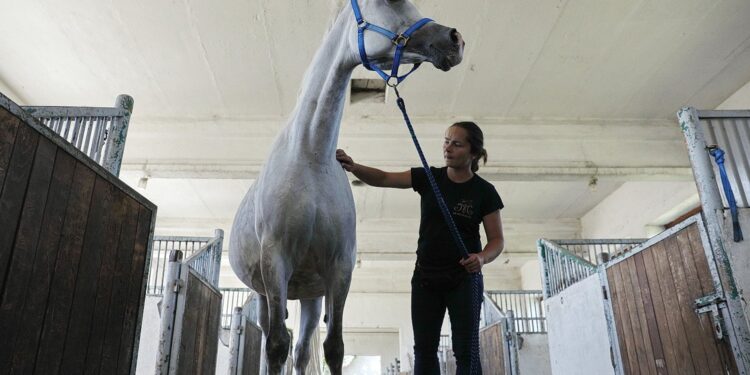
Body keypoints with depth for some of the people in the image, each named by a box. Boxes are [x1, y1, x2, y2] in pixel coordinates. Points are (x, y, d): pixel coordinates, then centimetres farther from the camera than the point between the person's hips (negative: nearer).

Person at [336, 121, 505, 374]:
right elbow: (383, 178, -9)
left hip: (464, 280, -2)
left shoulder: (484, 192, -6)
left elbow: (497, 240, -4)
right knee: (424, 350, 5)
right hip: (425, 278, 3)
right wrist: (353, 167, -27)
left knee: (465, 350, -2)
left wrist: (482, 258, -26)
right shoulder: (429, 178, -1)